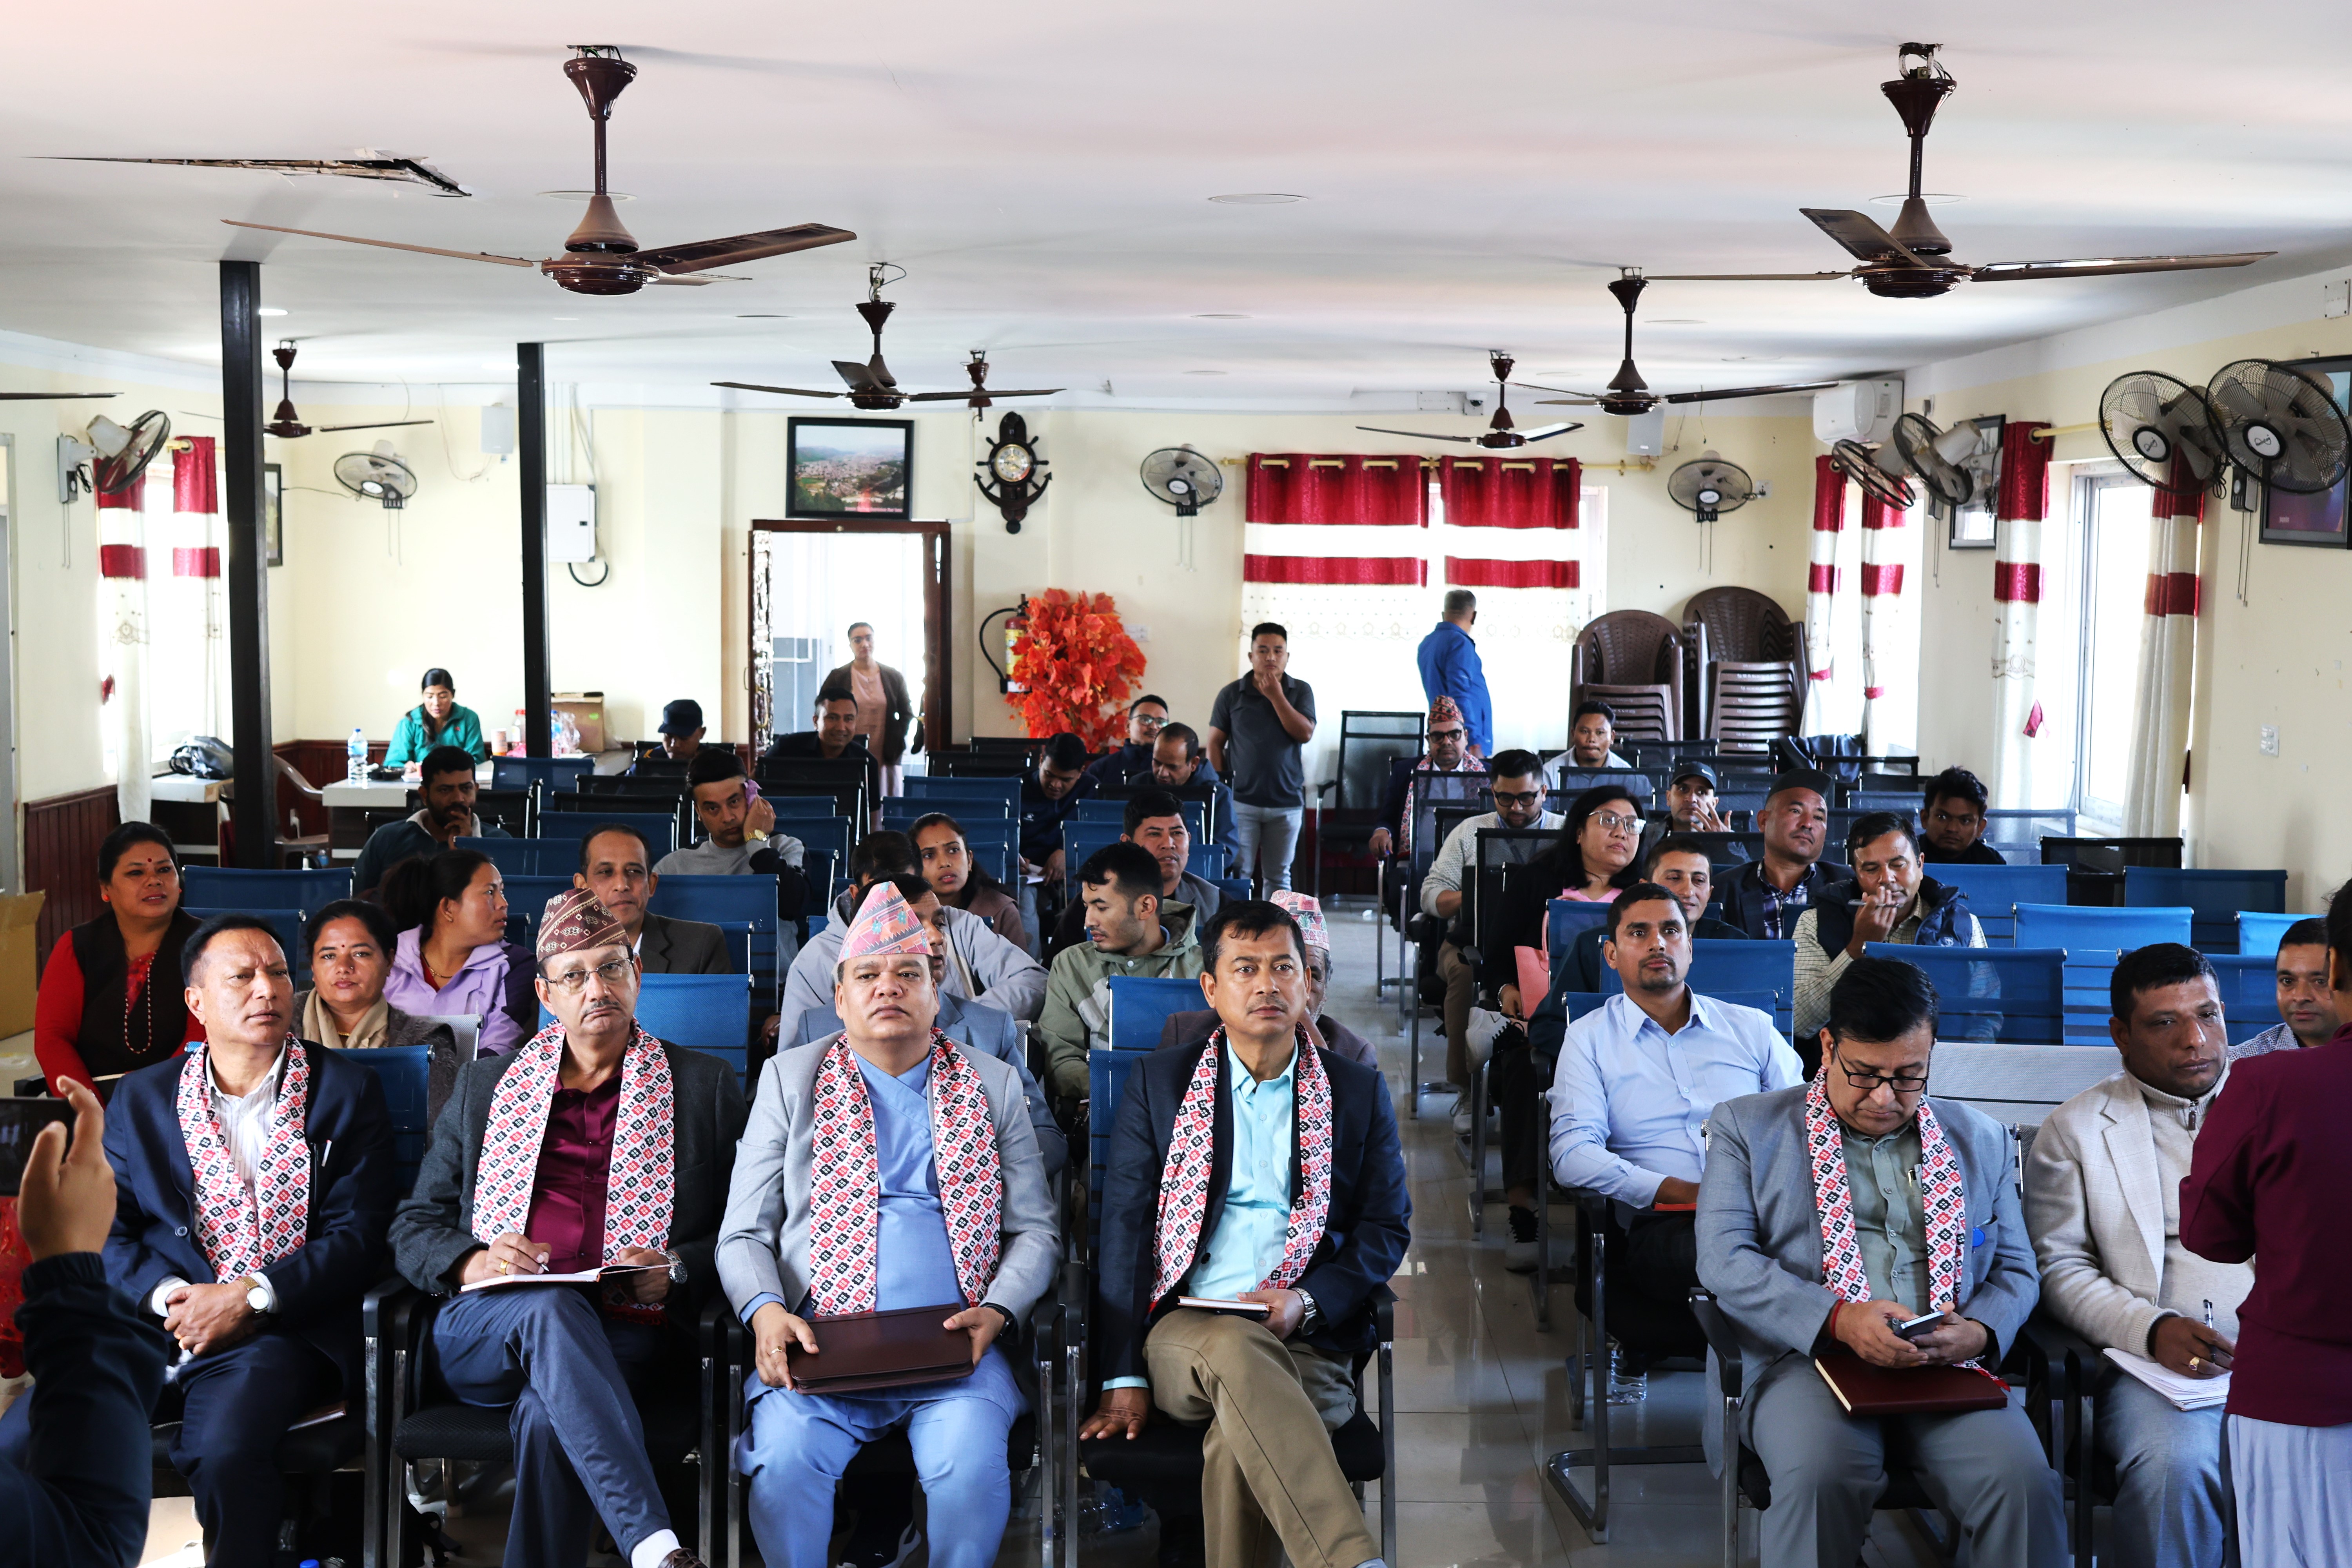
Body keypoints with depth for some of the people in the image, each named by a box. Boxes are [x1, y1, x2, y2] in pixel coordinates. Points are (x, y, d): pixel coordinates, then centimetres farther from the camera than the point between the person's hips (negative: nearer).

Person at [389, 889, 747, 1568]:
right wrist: (470, 1262, -5)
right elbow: (414, 1226, 18)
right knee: (550, 1306, -36)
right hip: (482, 1330, 1)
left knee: (548, 1412, -36)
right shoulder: (484, 1087, 21)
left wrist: (677, 1271, -10)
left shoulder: (705, 1087, 16)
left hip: (631, 1336, -1)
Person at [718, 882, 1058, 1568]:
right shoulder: (790, 1079, 13)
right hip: (820, 1343, 0)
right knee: (784, 1461, -29)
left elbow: (1035, 1231, 13)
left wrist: (996, 1312, -6)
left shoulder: (994, 1086, 15)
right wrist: (765, 1311, -10)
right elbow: (743, 1234, 10)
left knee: (971, 1464, -29)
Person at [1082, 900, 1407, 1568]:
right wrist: (1124, 1378, -4)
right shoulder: (1159, 1082, 12)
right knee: (1237, 1348, -37)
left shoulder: (1359, 1092, 14)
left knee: (1237, 1439, -34)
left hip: (1310, 1339, 1)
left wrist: (1306, 1301, -10)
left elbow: (1387, 1226, 10)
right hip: (1186, 1332, 0)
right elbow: (1125, 1228, 6)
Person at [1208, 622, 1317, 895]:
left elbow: (1305, 734, -9)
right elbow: (1215, 743, 5)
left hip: (1287, 803, 1)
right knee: (1238, 873, -3)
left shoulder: (1301, 692, 4)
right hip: (1241, 802, -1)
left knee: (1279, 877, 8)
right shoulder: (1231, 695, 3)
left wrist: (1276, 696, -12)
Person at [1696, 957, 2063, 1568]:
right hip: (1806, 1357, -2)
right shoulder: (1746, 1126, 10)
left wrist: (1981, 1331, -4)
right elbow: (1724, 1260, -1)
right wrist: (1839, 1318, -16)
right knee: (1822, 1473, -35)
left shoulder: (1979, 1139, 21)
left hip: (1948, 1365, 3)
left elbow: (2016, 1269, 20)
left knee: (2024, 1479, -28)